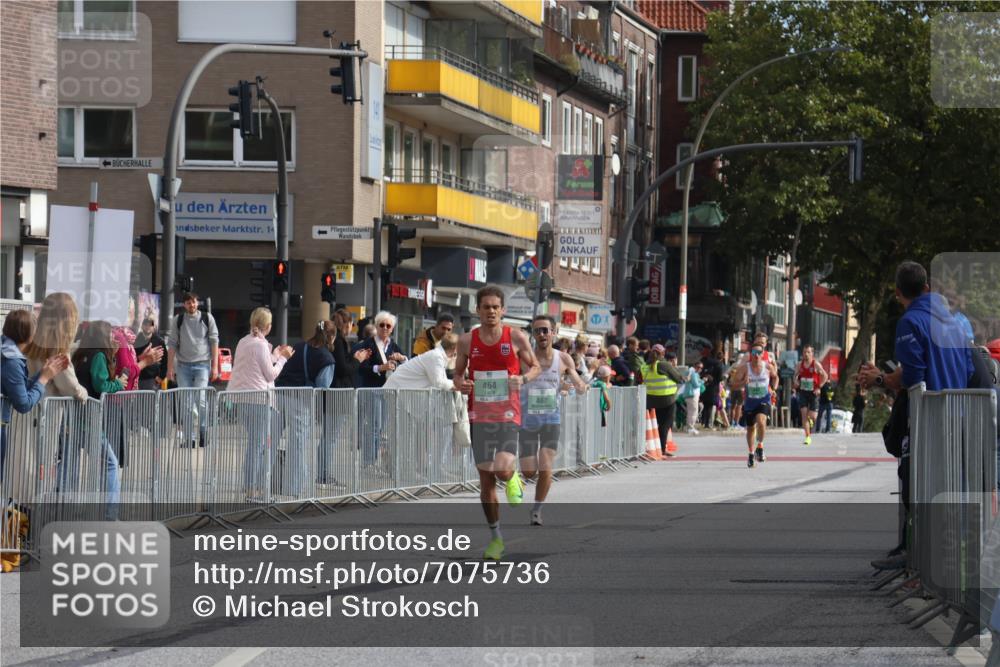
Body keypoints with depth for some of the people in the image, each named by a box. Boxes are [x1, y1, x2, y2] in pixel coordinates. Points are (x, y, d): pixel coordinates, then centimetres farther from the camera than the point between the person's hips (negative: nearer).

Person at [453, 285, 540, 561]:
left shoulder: (516, 338, -2)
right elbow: (458, 372, 15)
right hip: (479, 415, 2)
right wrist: (460, 384, -8)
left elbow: (536, 367, 9)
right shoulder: (467, 341, 3)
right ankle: (495, 536, 16)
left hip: (508, 414, -2)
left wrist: (523, 378, -12)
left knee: (502, 468, -22)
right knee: (485, 478, 4)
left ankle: (513, 480, 17)